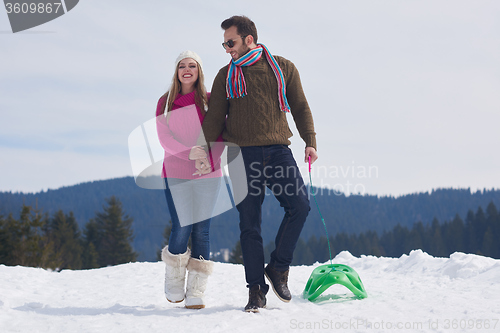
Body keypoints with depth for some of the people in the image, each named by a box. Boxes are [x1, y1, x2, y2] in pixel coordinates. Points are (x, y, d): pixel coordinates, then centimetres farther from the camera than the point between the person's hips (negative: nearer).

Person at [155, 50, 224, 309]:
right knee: (182, 229, -9)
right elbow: (164, 138, -2)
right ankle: (174, 283, 15)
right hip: (175, 174, 0)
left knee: (201, 230, -3)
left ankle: (195, 292, 3)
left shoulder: (211, 100, 6)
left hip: (208, 175, 0)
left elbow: (220, 135, 3)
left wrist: (210, 161, -14)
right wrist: (190, 153, -17)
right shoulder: (165, 103, 8)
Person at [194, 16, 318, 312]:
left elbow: (301, 107, 12)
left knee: (300, 205, -17)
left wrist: (310, 142, 1)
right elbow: (214, 119, 12)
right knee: (250, 222, -2)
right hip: (242, 154, 0)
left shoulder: (284, 68, 10)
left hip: (278, 150, 0)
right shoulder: (226, 76, 12)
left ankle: (278, 268, 1)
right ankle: (256, 289, 4)